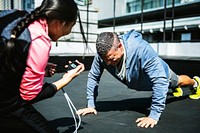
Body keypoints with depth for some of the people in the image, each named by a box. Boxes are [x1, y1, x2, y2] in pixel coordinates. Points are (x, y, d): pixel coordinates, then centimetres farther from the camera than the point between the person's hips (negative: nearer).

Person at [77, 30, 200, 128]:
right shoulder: (103, 53, -35)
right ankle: (176, 88, 72)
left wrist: (154, 115, -48)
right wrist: (91, 105, -24)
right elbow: (93, 77, -22)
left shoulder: (142, 49, -50)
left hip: (160, 75, -4)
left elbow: (160, 81, -49)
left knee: (178, 81, 31)